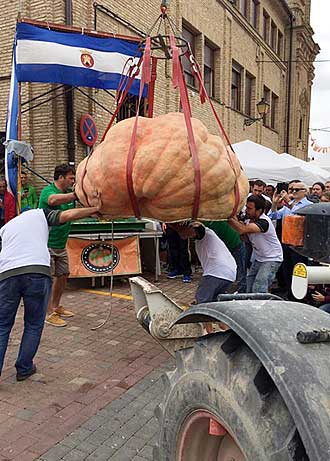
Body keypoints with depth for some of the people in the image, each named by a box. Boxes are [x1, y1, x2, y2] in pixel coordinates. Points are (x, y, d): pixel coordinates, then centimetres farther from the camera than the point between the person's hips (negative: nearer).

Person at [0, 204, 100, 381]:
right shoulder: (39, 214, 22)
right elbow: (68, 215, 11)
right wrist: (96, 209, 18)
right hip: (38, 271, -3)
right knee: (34, 325, 15)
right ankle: (24, 369, 25)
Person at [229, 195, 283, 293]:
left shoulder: (263, 222, -27)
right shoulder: (249, 220, 0)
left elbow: (242, 230, -40)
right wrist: (236, 221, -14)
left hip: (272, 259, -8)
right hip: (259, 259, 8)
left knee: (258, 290, -18)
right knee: (249, 288, 7)